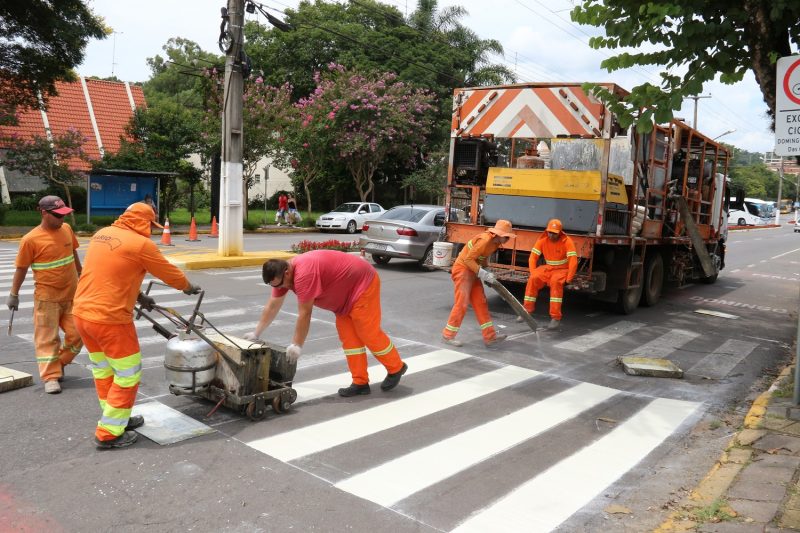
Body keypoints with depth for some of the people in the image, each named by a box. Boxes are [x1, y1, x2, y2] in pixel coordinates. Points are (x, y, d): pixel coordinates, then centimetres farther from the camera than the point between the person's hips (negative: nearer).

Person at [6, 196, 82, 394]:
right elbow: (21, 268, -6)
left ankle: (58, 364, 27)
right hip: (47, 297, -5)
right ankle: (51, 376, 6)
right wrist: (13, 294, -3)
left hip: (72, 294, 5)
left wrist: (81, 274, 27)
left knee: (77, 334, 6)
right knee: (47, 337, 0)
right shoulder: (30, 239, -14)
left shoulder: (66, 229, 1)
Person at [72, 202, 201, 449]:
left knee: (103, 371, 21)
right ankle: (109, 433, 12)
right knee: (128, 374, 6)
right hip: (110, 319, -8)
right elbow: (170, 273, 0)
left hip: (82, 313, 9)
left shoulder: (102, 234, 10)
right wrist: (189, 288, 19)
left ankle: (116, 418, 36)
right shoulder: (141, 244, -12)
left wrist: (138, 296, 27)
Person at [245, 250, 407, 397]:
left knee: (369, 333, -5)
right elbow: (272, 306, 6)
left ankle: (396, 368, 15)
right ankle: (360, 382, 9)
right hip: (346, 292, 10)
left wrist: (296, 345, -21)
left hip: (363, 283, -10)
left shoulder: (303, 273, -33)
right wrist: (256, 333, 9)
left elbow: (304, 313, -29)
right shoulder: (283, 273, -3)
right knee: (348, 336, 5)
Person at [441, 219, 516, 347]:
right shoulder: (485, 240, -25)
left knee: (480, 302, 7)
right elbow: (468, 259, -25)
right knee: (461, 303, -7)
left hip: (473, 271, 9)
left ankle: (490, 336, 10)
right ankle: (447, 336, 4)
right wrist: (483, 274, -26)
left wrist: (487, 274, 3)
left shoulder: (496, 242, 3)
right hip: (463, 269, -9)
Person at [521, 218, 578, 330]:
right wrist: (533, 273, -14)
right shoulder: (542, 240, -4)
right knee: (532, 279, -23)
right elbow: (533, 257, -2)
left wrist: (568, 279, -24)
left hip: (562, 269, -4)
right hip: (548, 268, 4)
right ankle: (527, 310, -9)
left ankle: (555, 317, -32)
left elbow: (573, 261, -20)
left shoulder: (567, 241, -16)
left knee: (555, 282, -36)